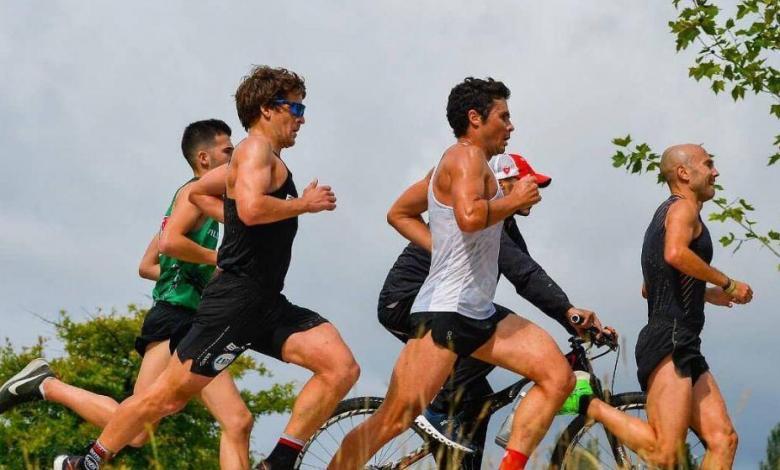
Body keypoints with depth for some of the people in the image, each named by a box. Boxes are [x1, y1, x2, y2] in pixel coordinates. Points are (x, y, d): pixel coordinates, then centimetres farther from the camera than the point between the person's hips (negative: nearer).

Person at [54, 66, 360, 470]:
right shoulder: (256, 148, -7)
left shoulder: (265, 159, 21)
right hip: (236, 301, -9)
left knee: (342, 368, -8)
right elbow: (251, 208, -27)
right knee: (168, 394, -4)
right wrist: (306, 203, -13)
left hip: (268, 306, 9)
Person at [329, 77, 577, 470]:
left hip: (480, 315, 10)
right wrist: (515, 200, -13)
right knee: (393, 421, -13)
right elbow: (469, 215, -29)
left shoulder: (450, 164, 21)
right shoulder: (467, 156, -9)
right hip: (445, 312, -10)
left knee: (558, 376, 0)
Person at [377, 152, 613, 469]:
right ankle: (441, 409, -22)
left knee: (478, 397, 7)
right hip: (407, 300, -11)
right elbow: (521, 271, -30)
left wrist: (578, 322, -2)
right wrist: (568, 310, -38)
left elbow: (527, 274, 8)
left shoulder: (504, 227, 14)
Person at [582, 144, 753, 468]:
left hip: (684, 347, 11)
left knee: (723, 440, 0)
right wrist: (727, 283, -15)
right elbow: (675, 253, -26)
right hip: (669, 343, -11)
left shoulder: (666, 214, 27)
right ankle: (590, 405, -6)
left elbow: (649, 289, 35)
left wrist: (706, 294, 34)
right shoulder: (684, 207, -3)